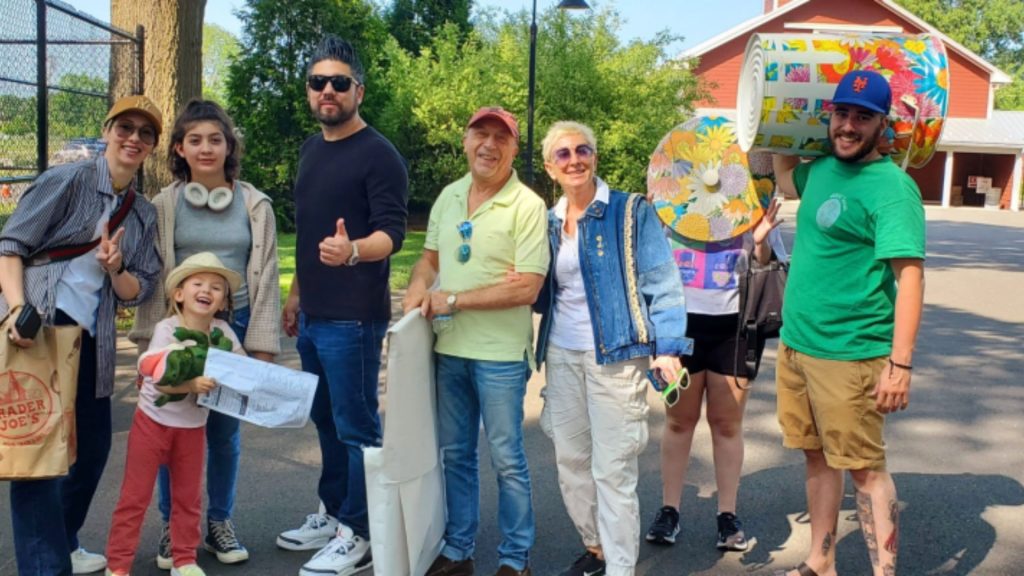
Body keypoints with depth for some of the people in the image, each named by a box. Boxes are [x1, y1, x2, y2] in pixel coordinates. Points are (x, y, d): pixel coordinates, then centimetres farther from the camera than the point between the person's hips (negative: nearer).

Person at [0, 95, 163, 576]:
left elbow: (137, 292, 10)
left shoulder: (144, 215, 13)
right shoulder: (67, 180, -4)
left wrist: (114, 269, -11)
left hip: (91, 340, 7)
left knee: (92, 446, 13)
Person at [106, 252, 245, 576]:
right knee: (135, 496, 4)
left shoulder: (223, 332, -6)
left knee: (188, 497, 13)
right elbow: (159, 379, -25)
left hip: (193, 426, 4)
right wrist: (192, 384, -39)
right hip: (153, 422, -3)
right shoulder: (166, 330, -17)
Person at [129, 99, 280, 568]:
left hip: (235, 327, 1)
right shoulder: (164, 205, 0)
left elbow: (265, 277, 1)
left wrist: (262, 347, -2)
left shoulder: (255, 205, 1)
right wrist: (150, 344, -4)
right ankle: (172, 527, 21)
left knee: (225, 431, 9)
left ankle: (219, 523, 25)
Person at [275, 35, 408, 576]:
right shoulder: (310, 149, 14)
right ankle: (333, 515, 30)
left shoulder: (378, 154, -11)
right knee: (326, 420, 16)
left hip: (353, 318, -8)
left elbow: (392, 232, -19)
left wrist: (351, 251, -39)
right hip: (313, 315, 8)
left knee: (356, 426, -1)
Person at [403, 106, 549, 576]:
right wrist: (419, 287, -6)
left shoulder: (527, 206, -12)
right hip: (448, 348, 6)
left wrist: (454, 300, -16)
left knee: (506, 459, 5)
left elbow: (527, 288, -18)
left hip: (500, 353, -6)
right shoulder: (448, 197, 7)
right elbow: (430, 258, 17)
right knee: (455, 453, 15)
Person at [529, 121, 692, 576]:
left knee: (613, 469, -3)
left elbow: (660, 281, -11)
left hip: (615, 356, -6)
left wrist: (667, 345, -21)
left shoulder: (631, 213, -6)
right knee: (570, 459, 13)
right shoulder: (550, 222, 10)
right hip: (562, 355, 6)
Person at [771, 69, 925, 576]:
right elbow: (785, 179, 31)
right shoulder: (822, 169, 8)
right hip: (795, 344, 8)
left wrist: (901, 363, -25)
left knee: (865, 468, 2)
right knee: (818, 458, 17)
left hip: (850, 356, -8)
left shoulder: (891, 187, -15)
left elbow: (909, 274, -20)